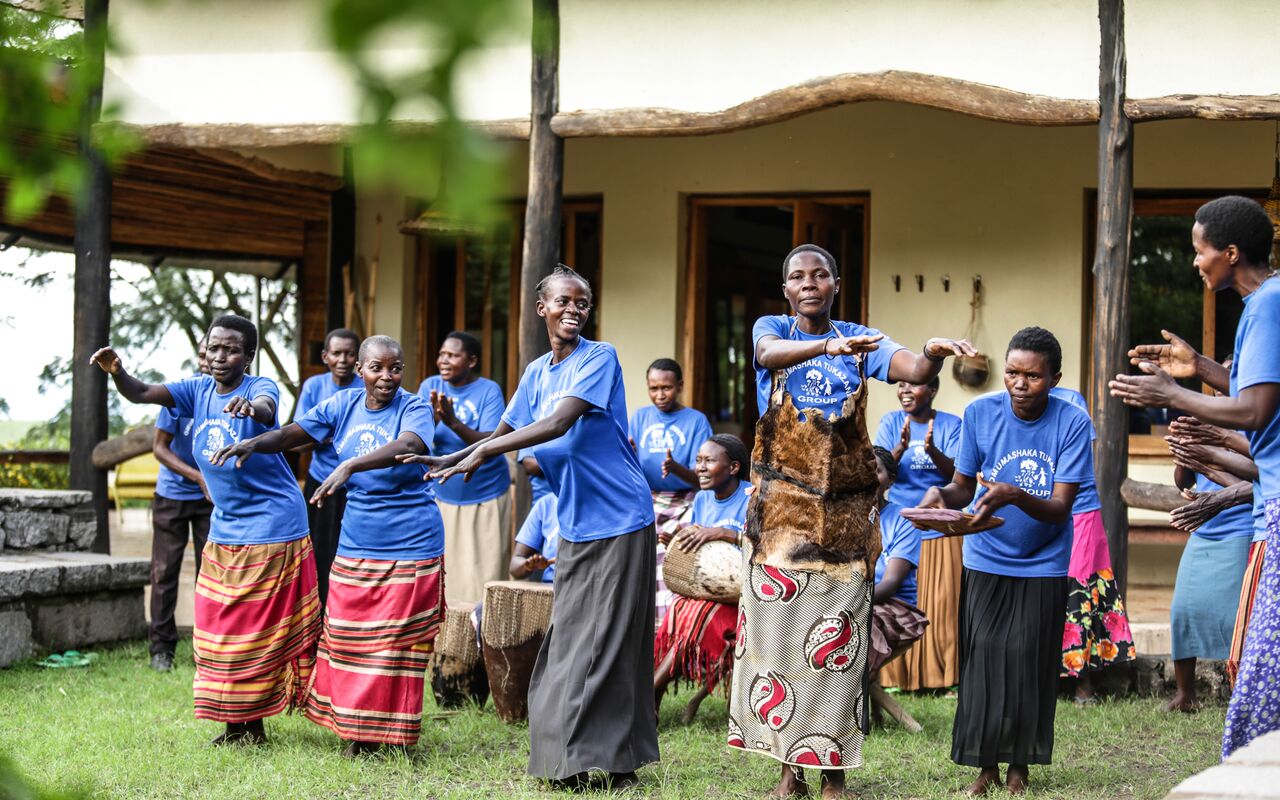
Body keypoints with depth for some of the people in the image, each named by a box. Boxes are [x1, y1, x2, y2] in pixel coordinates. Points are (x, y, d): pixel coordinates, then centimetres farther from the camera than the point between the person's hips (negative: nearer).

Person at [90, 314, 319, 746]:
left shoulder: (260, 387, -13)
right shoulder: (197, 390, 3)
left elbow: (265, 408, -37)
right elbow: (141, 394, -8)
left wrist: (250, 407, -61)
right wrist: (116, 372, -30)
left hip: (271, 528, -7)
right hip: (224, 529, 7)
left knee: (259, 627, -3)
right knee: (220, 627, 9)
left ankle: (252, 723, 5)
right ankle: (237, 724, 18)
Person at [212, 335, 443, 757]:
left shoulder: (414, 409, -11)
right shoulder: (344, 405, 3)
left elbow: (407, 446, -32)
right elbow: (295, 433, -3)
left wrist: (350, 465, -47)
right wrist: (254, 443, -25)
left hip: (409, 544, -5)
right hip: (356, 543, 5)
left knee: (397, 642, -1)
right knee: (348, 639, 8)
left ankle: (392, 734, 9)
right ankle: (356, 730, 18)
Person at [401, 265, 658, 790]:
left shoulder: (600, 358, -11)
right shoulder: (537, 372, 12)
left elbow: (559, 424, -23)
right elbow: (505, 432, 21)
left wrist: (482, 452, -26)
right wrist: (448, 460, 7)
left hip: (619, 521, -7)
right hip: (574, 525, 7)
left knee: (605, 644, -7)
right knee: (568, 643, 6)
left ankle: (614, 761, -3)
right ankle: (573, 760, 12)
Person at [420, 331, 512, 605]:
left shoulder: (489, 390, -9)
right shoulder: (430, 386, 1)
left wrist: (453, 422, -34)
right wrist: (431, 418, -27)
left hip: (485, 499, -3)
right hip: (441, 497, 3)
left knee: (482, 580, -3)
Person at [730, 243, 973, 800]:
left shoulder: (861, 340, 4)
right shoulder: (771, 329, 2)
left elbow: (913, 370, -15)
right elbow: (770, 353, -23)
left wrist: (933, 354, -40)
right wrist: (829, 346, -44)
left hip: (843, 512, 0)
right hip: (779, 507, 0)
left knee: (836, 640, -2)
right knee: (776, 630, 1)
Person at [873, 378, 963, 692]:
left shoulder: (951, 425, -1)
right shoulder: (891, 422, 2)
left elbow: (955, 473, -11)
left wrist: (932, 450, -30)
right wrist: (901, 448, -27)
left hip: (941, 529, -1)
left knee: (943, 604, -1)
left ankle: (942, 673, 7)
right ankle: (896, 674, 7)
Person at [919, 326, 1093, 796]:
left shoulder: (1072, 423, -15)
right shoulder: (980, 413, -9)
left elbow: (1060, 508, -19)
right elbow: (964, 486, -1)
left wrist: (1014, 496, -38)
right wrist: (943, 496, -24)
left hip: (1042, 564, -1)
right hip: (986, 560, 2)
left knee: (1027, 660, -3)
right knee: (982, 659, -1)